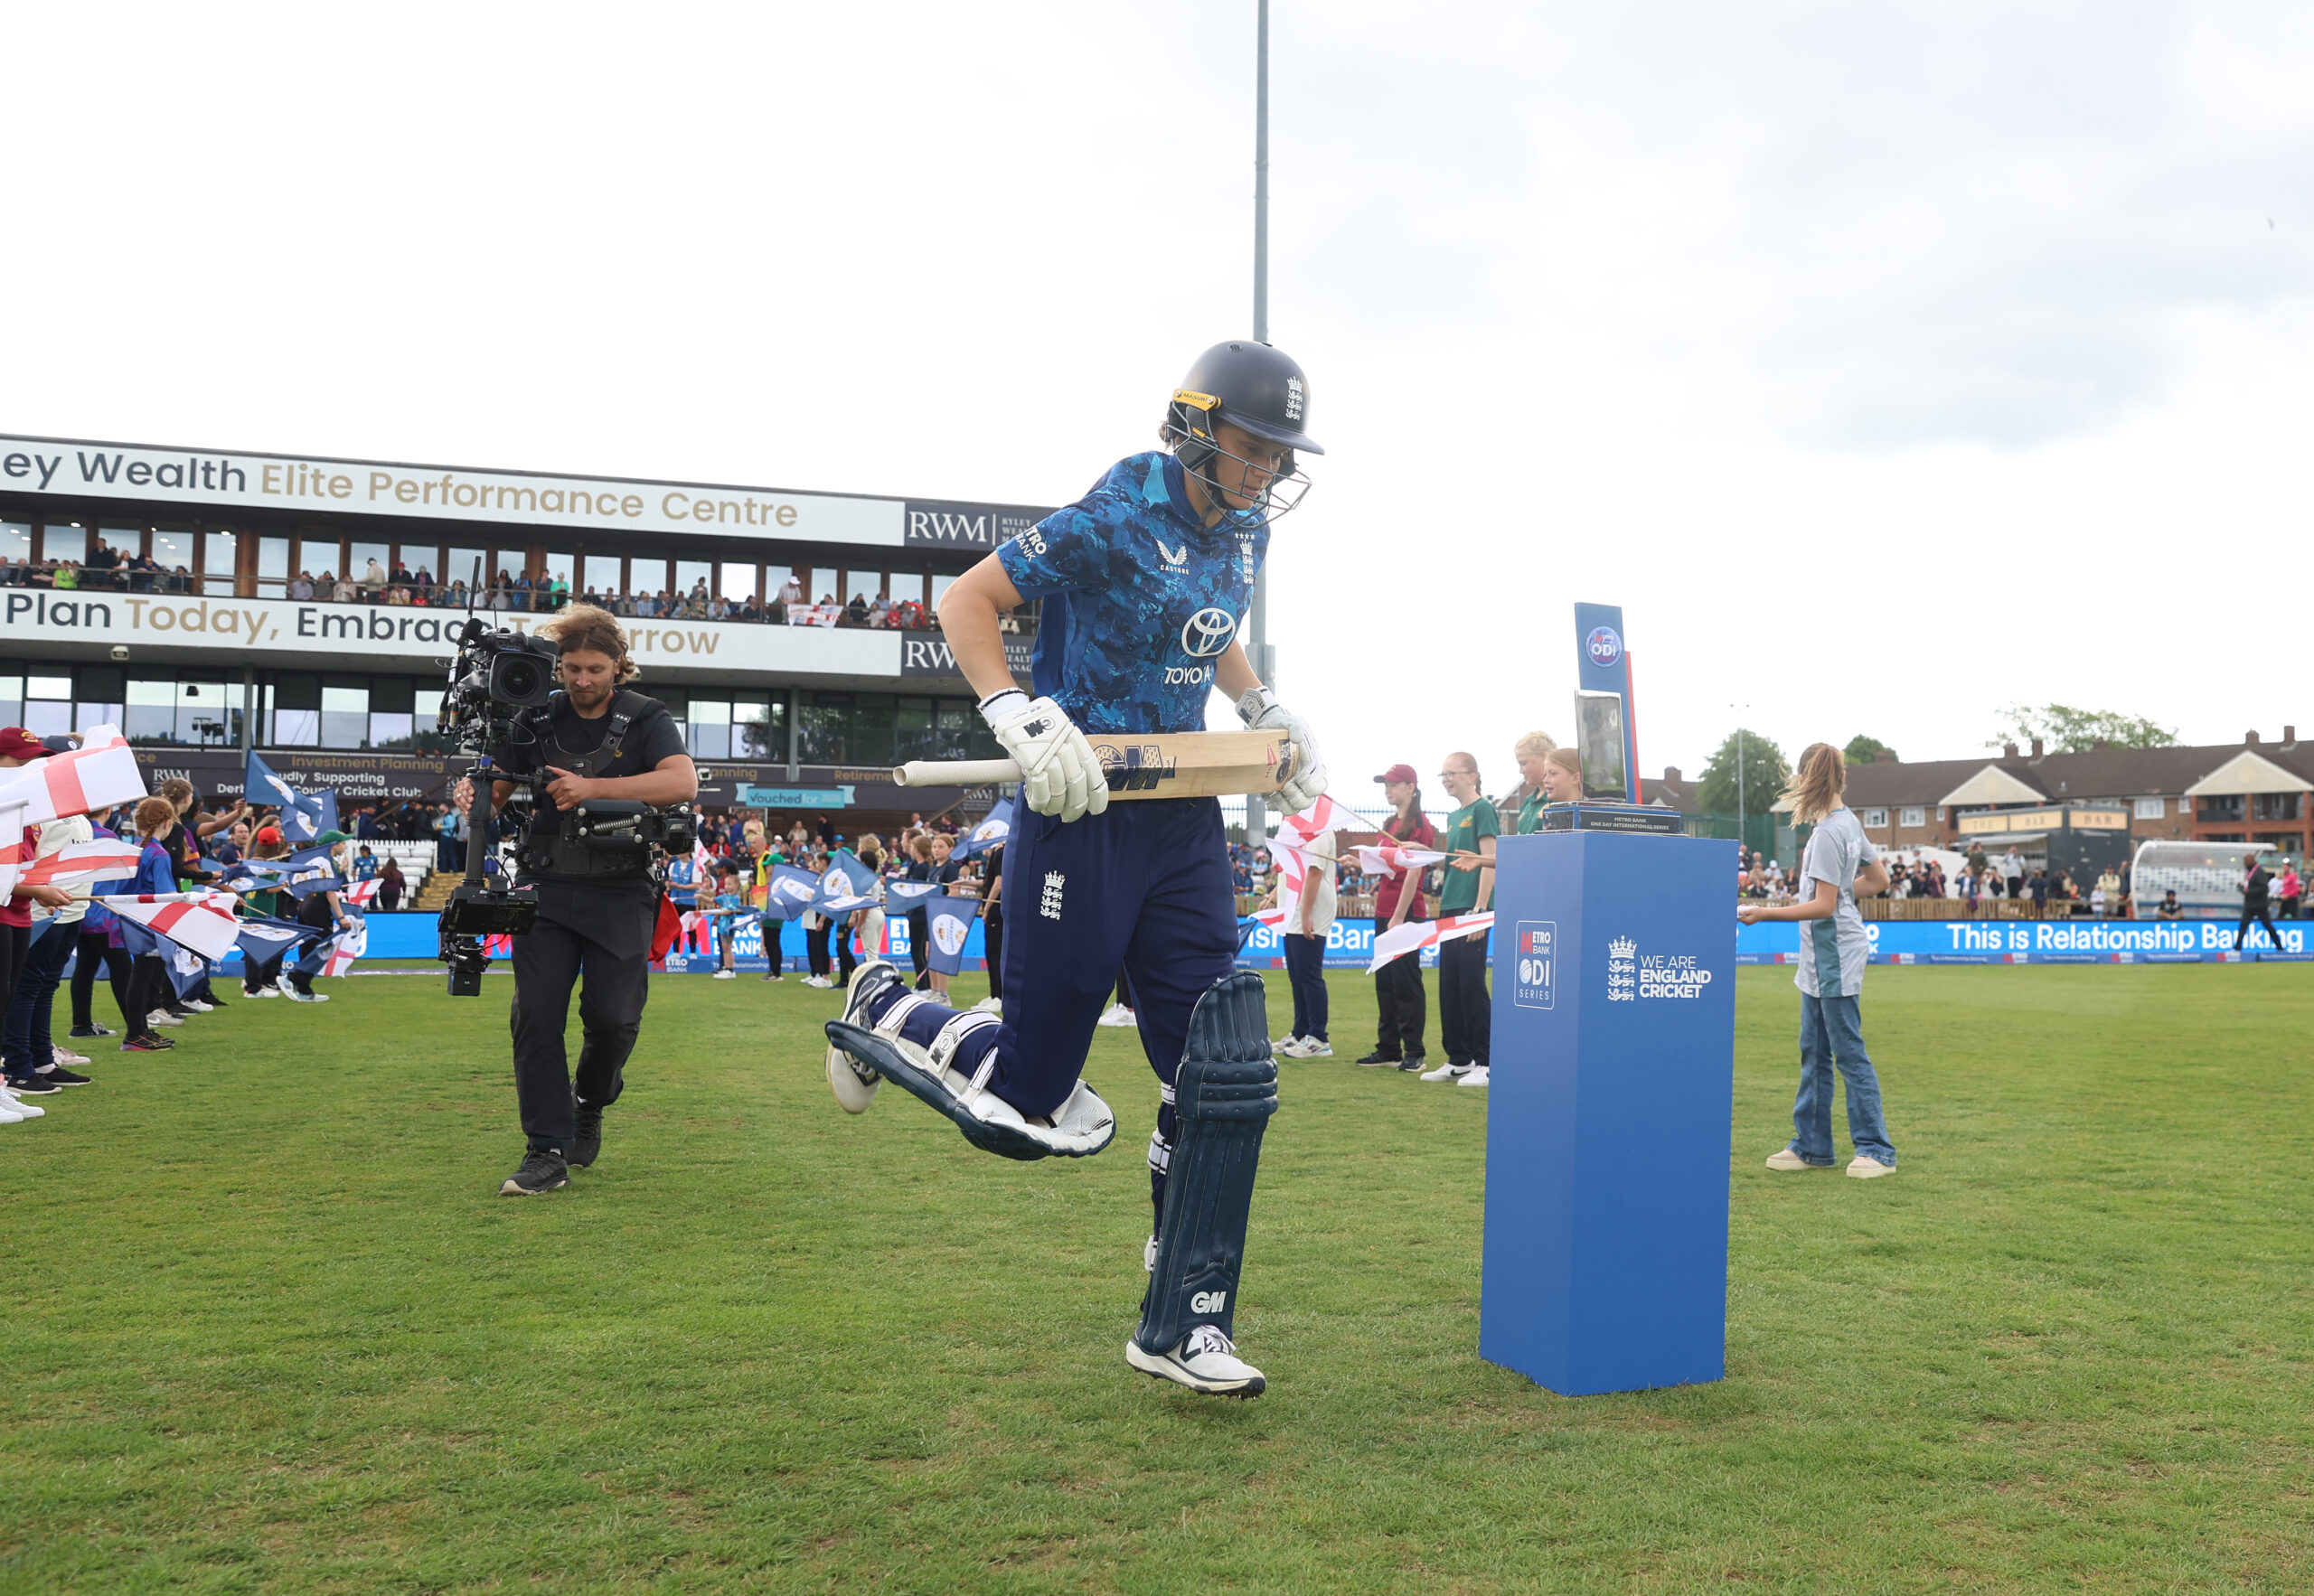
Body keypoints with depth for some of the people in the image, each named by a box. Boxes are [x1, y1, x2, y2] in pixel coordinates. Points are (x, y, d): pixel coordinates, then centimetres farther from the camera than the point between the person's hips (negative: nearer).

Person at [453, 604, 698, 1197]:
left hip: (620, 892, -2)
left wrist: (593, 787, -25)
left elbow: (684, 782, -19)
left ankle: (590, 1104, 26)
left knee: (613, 1016, -6)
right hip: (546, 887, 2)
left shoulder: (645, 719, 0)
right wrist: (472, 795, -14)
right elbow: (496, 796, 11)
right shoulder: (535, 721, 8)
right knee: (536, 1014, -7)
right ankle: (547, 1152, 1)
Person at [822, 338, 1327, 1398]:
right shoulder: (1115, 524, -15)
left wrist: (1264, 711, 13)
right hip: (1084, 814, -7)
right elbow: (963, 601, -12)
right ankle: (885, 1012, 31)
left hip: (1185, 819, 7)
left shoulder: (1244, 537, 9)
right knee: (1027, 1106, 1)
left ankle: (1182, 1325, 13)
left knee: (1222, 1078, 0)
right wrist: (1018, 715, -26)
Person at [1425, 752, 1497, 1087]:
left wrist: (1479, 908, -19)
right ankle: (1458, 1060, 17)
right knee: (1449, 987, 9)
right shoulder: (1453, 817, 18)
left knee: (1472, 985, -7)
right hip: (1450, 909, 9)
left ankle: (1485, 1062, -2)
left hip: (1472, 910, -9)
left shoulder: (1482, 809, -7)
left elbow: (1489, 861, -14)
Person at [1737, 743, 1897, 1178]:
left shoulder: (1827, 834, -18)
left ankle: (1877, 1150, 3)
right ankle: (1812, 1146, 19)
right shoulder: (1848, 821, 11)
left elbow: (1823, 906, -20)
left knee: (1849, 1052, -4)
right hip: (1820, 959, 10)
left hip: (1835, 957, -10)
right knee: (1814, 1052, 13)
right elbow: (1878, 878, 20)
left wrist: (1764, 913, -17)